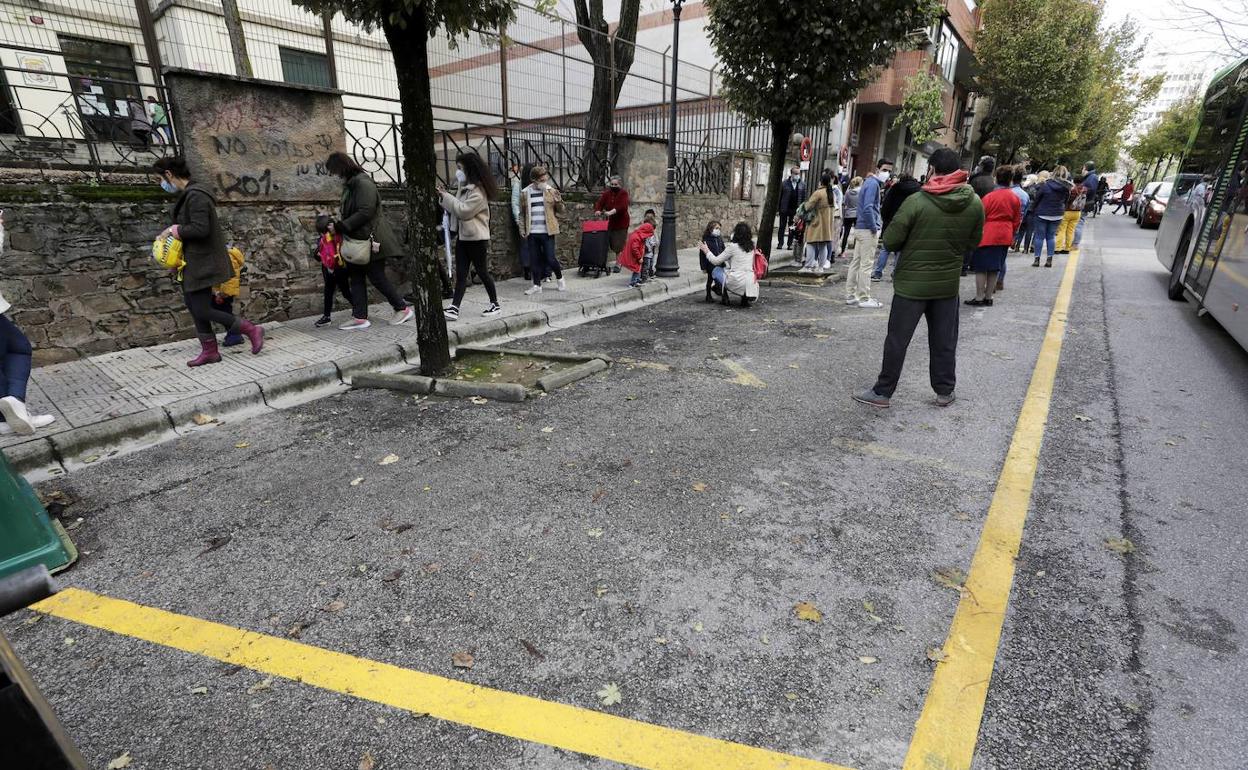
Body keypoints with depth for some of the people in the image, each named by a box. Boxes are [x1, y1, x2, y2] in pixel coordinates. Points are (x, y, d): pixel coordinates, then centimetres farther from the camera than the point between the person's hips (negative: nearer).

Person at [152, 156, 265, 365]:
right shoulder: (187, 194, 13)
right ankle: (209, 352, 18)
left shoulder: (195, 195, -18)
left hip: (202, 261, -10)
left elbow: (200, 229, -25)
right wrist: (167, 233, 8)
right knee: (193, 305, 12)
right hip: (192, 261, 10)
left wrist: (174, 230, -12)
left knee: (202, 310, -8)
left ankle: (252, 330, 1)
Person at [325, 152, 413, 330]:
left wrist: (340, 226, -19)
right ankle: (360, 317, 9)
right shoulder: (349, 184, 15)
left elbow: (365, 213, -22)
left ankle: (403, 308, 10)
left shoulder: (363, 183, -15)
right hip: (357, 240, 10)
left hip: (370, 239, -10)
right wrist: (341, 218, 4)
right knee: (356, 278, 7)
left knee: (377, 277, -4)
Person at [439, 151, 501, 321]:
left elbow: (463, 210, -21)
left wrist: (446, 196, -13)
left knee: (482, 272, 3)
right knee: (460, 274, 0)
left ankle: (495, 304, 19)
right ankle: (454, 308, -5)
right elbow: (456, 209, 12)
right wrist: (444, 196, -1)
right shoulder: (464, 187, 14)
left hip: (477, 238, -8)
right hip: (463, 236, 8)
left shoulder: (478, 190, -14)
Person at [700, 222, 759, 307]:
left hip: (738, 282, -6)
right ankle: (745, 299, 12)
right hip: (752, 283, 6)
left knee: (716, 271, 14)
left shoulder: (733, 246, -7)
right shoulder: (751, 246, 11)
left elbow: (716, 261, 0)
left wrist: (706, 251, 16)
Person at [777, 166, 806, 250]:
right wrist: (778, 208, -6)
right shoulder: (785, 183, 1)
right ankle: (780, 243, 12)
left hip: (795, 210, 1)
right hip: (784, 209, -1)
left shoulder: (803, 184, 5)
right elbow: (780, 196, 0)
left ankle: (790, 243, 13)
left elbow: (804, 198, 4)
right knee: (782, 226, 5)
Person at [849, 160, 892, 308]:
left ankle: (851, 296, 14)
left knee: (856, 262, 9)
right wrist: (874, 229, -15)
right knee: (866, 265, -5)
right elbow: (868, 208, -22)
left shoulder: (870, 182, 18)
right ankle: (864, 298, -1)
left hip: (860, 228, 10)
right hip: (868, 230, -10)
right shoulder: (873, 183, -12)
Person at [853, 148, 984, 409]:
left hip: (912, 282, -4)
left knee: (897, 339, 4)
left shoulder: (916, 201, -17)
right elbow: (973, 242, 8)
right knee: (944, 341, 15)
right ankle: (945, 391, 26)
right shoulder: (975, 203, -2)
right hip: (948, 283, 4)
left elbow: (890, 241, -14)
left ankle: (882, 392, 11)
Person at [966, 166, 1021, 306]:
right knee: (995, 268, 10)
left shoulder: (989, 197, -11)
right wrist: (1011, 235, 22)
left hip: (987, 236, -5)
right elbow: (1017, 221, 9)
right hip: (1004, 237, 5)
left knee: (981, 267, -1)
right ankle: (988, 297, 15)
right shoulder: (1015, 198, 4)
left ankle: (979, 298, -2)